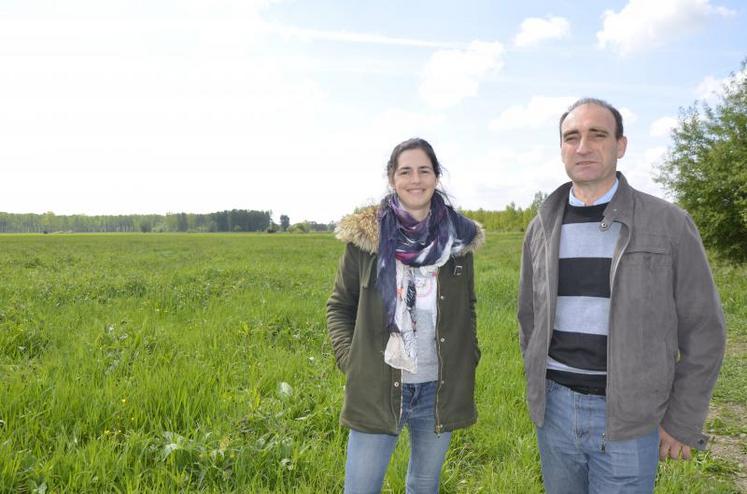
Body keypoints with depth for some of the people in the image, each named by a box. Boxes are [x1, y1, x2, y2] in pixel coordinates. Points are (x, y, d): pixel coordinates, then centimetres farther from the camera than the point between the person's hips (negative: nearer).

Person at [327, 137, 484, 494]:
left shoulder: (458, 236, 1)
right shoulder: (366, 235, -6)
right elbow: (339, 306, 4)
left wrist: (470, 356, 2)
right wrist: (349, 360, -7)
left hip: (440, 391, 3)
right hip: (376, 391, -2)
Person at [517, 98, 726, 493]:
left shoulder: (668, 224, -7)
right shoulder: (542, 228, 3)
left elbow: (702, 330, -4)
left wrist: (683, 423, -4)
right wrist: (537, 388, 10)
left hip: (629, 417, -3)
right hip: (553, 408, 3)